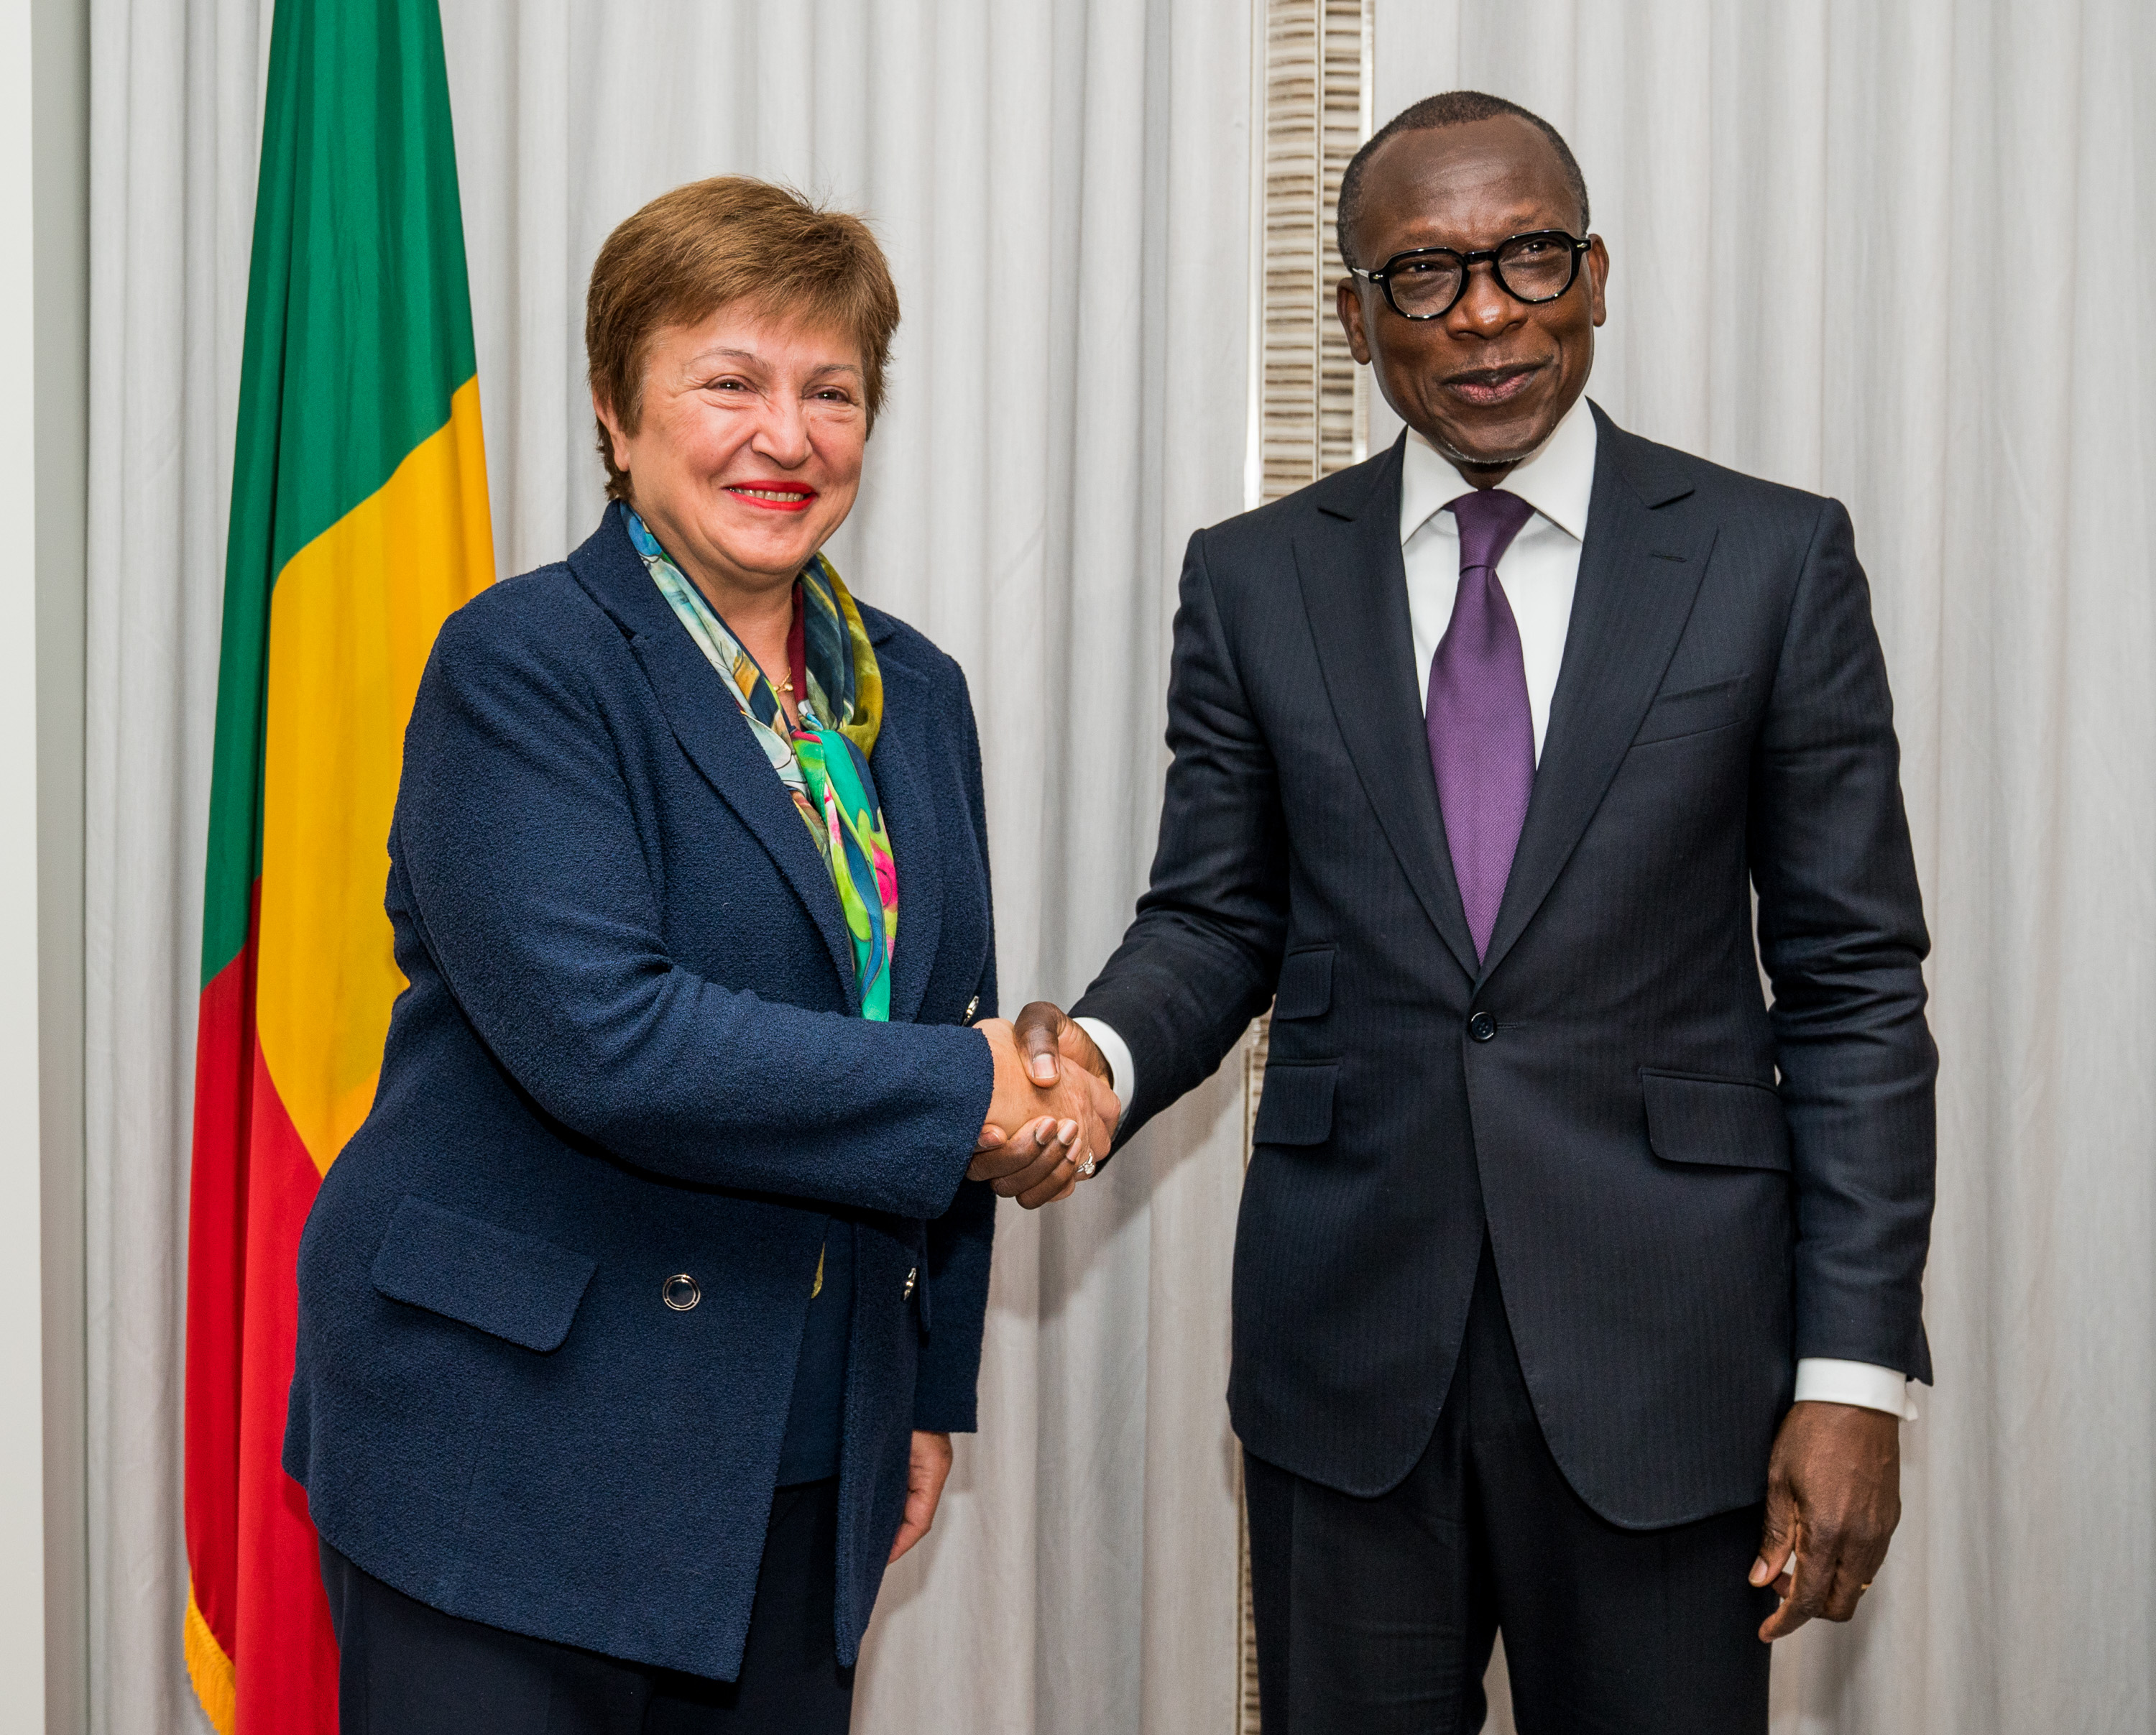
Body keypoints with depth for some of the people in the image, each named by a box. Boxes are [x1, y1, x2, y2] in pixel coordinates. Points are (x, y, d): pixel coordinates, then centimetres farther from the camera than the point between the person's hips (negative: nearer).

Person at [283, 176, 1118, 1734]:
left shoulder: (915, 696, 10)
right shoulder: (524, 663, -11)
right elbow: (602, 1036, -24)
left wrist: (931, 1389, 15)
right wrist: (961, 1098, -17)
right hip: (511, 1454, -6)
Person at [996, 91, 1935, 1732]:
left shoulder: (1773, 561, -2)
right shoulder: (1255, 579, 4)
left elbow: (1853, 982, -2)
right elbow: (1215, 920, 8)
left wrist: (1855, 1373, -6)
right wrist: (1101, 1055, -16)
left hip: (1661, 1346, -1)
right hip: (1349, 1338, 2)